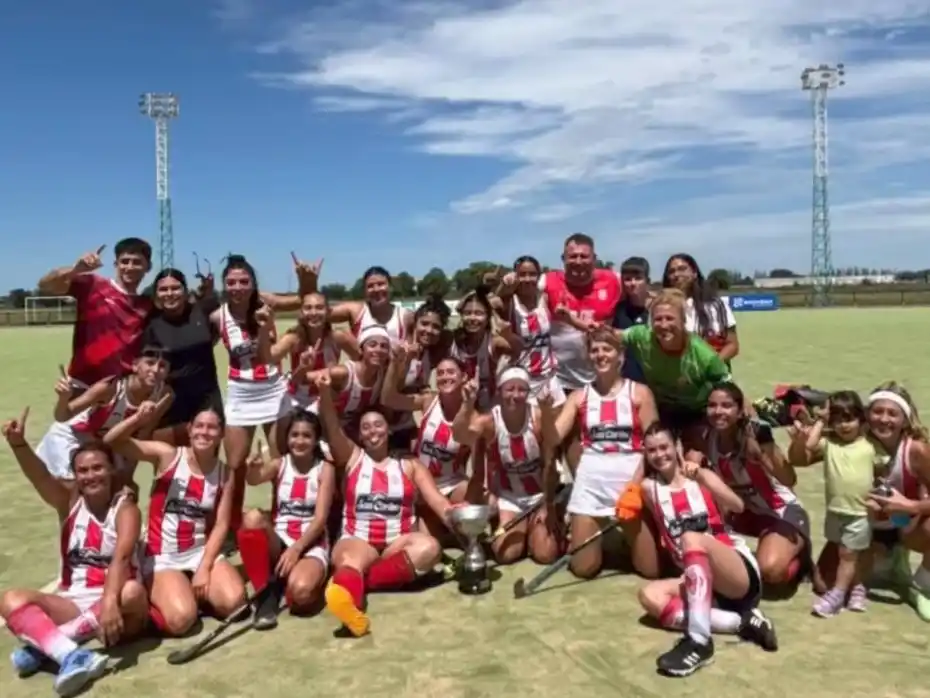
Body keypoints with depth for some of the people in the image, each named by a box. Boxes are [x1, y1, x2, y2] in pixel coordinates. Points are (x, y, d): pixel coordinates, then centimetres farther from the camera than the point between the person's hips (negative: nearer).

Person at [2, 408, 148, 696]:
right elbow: (40, 476, -16)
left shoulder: (125, 508, -6)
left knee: (133, 593, -37)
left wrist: (110, 601, -42)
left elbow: (121, 556, -24)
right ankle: (71, 655, -43)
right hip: (71, 602, 3)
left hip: (112, 599, -3)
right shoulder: (69, 502, 5)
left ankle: (44, 643, -27)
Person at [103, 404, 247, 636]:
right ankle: (156, 597, 8)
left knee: (233, 602, -21)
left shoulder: (225, 473, 0)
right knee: (181, 619, -25)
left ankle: (195, 592, 9)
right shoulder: (167, 455, -8)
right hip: (162, 556, -3)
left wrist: (204, 568, -12)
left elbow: (221, 525, -2)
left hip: (202, 551, 3)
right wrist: (139, 417, -35)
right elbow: (111, 442, -17)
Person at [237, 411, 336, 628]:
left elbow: (320, 518, -8)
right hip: (277, 541, 3)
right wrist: (254, 469, -44)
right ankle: (266, 591, -17)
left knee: (300, 593, -36)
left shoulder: (325, 469, 0)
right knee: (252, 517, -32)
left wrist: (296, 549, -22)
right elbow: (253, 480, -19)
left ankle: (311, 575, 1)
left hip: (311, 543, -3)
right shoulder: (279, 465, 5)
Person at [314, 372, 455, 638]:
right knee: (352, 558, -37)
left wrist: (453, 517, -20)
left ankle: (346, 582, -39)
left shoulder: (409, 466, 16)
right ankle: (347, 598, -74)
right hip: (357, 541, -2)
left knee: (429, 547, -31)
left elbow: (436, 499, 4)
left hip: (398, 544, 2)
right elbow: (333, 428, -3)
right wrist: (325, 392, -22)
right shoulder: (352, 457, 15)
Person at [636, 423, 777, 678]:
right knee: (650, 595, -24)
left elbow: (737, 506, -17)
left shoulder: (702, 476, 1)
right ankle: (741, 622, -28)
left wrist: (702, 477, -31)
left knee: (692, 538, -34)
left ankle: (699, 640, -43)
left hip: (742, 574, -4)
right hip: (700, 581, 4)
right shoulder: (649, 487, 8)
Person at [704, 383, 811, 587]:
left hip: (783, 511, -6)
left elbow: (789, 480, -40)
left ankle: (799, 553, 5)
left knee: (770, 570, -28)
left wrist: (767, 449, -54)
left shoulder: (754, 438, -27)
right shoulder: (708, 439, -11)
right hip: (746, 511, 6)